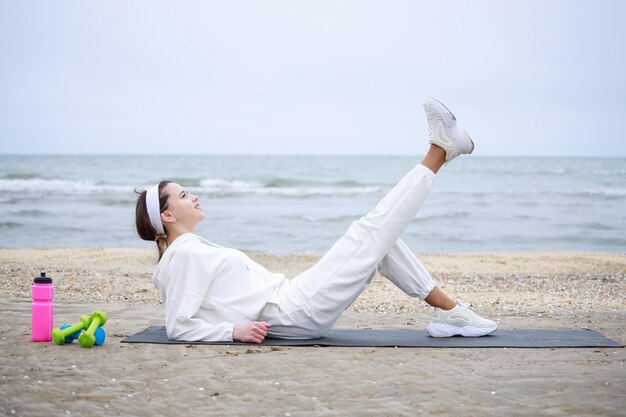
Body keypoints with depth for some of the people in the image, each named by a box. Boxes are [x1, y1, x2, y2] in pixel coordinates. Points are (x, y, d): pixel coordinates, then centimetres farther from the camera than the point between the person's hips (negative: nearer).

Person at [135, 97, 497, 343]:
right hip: (299, 313, -10)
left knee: (381, 236, 9)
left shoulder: (193, 249, 16)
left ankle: (450, 312, 9)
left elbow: (219, 303, 24)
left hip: (291, 301, 10)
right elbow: (178, 326, -19)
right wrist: (234, 330, -23)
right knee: (373, 229, -11)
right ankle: (440, 151, 1)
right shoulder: (184, 255, -12)